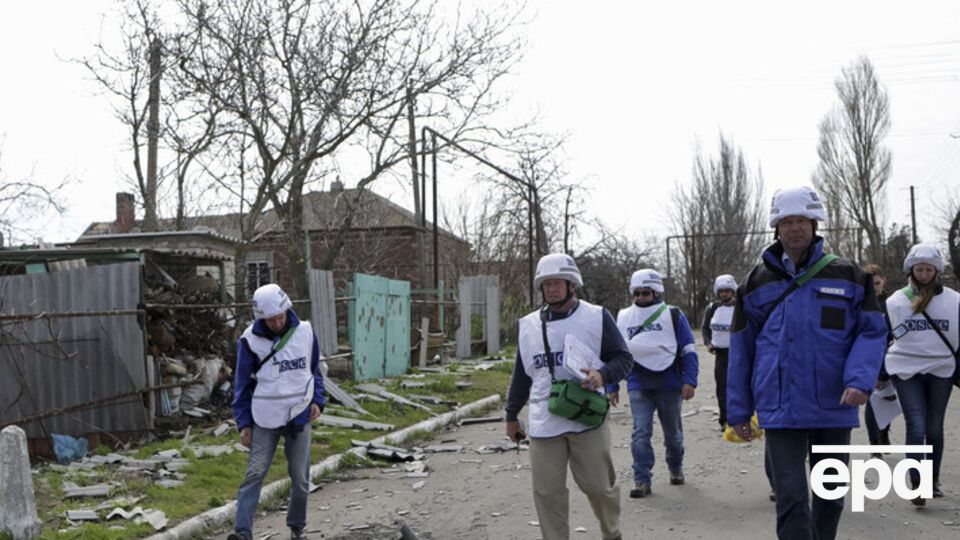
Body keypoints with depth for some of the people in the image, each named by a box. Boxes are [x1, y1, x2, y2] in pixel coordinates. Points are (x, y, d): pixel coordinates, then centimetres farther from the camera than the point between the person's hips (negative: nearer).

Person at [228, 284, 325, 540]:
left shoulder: (305, 332, 0)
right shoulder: (250, 340, -7)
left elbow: (314, 370, 12)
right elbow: (243, 384, 0)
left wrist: (317, 400, -1)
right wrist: (244, 423, -3)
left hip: (299, 416, 2)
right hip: (265, 418, -2)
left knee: (300, 477, 8)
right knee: (255, 473, -9)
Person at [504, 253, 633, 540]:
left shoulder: (596, 317, -1)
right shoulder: (529, 325, 10)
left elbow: (623, 358, 1)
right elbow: (521, 374, 19)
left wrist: (603, 375, -20)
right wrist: (511, 415, 21)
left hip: (588, 419, -3)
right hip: (543, 424, 3)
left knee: (599, 485, 5)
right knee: (547, 493, 3)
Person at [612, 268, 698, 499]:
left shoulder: (673, 316, 0)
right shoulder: (622, 318, 7)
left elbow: (688, 350, 1)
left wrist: (690, 381, -8)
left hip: (669, 384, -1)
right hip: (638, 386, 1)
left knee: (673, 432, 13)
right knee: (641, 432, -10)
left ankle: (675, 468, 37)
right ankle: (642, 480, -6)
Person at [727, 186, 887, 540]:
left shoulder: (848, 276, 2)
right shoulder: (757, 283, 4)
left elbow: (872, 332, 1)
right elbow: (741, 350, 7)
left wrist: (860, 379, -18)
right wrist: (738, 410, 7)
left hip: (834, 407, 1)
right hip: (781, 410, -1)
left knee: (831, 493, 16)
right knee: (791, 498, -7)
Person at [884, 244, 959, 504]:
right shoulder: (896, 301, 0)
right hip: (906, 370, -1)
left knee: (934, 428, 10)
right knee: (916, 426, -8)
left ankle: (933, 480, 27)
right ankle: (916, 483, -4)